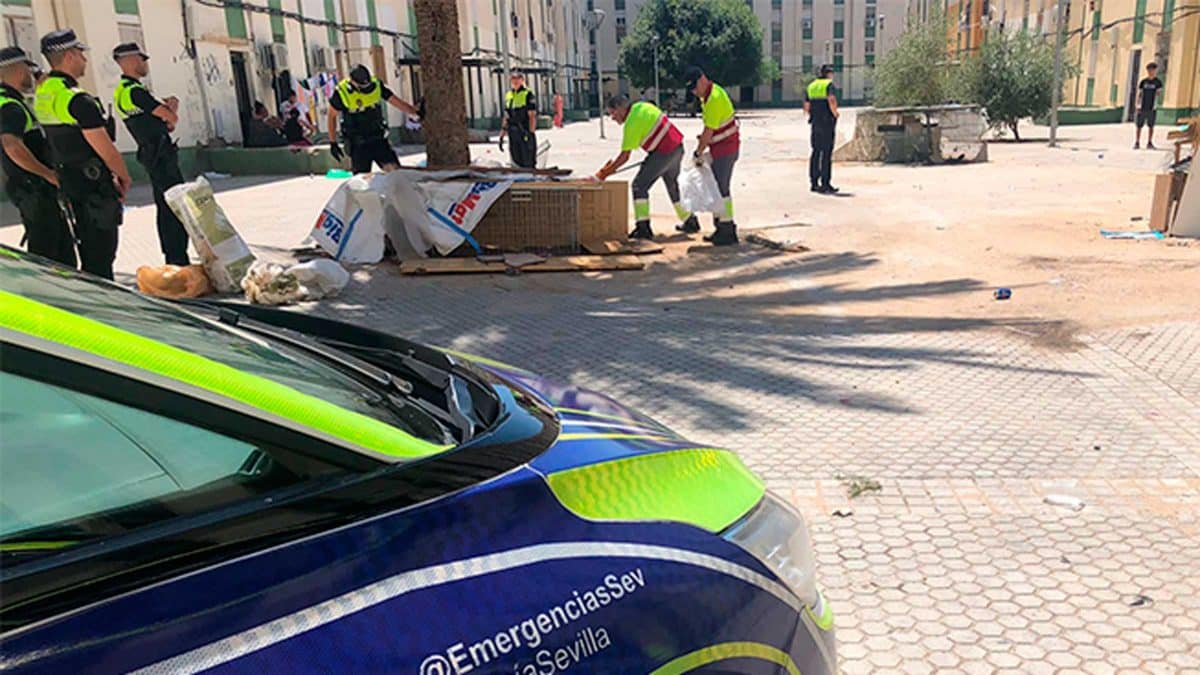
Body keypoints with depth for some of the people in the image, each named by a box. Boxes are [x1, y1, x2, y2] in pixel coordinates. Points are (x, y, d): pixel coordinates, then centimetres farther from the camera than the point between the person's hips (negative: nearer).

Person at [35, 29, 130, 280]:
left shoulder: (42, 92, 9)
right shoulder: (78, 101, -20)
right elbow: (104, 148, -18)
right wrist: (124, 177, -1)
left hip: (67, 181, 9)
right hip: (93, 184, -9)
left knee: (88, 248, 19)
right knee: (101, 254, -3)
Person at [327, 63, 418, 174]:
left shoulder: (377, 85, -5)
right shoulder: (342, 93, -12)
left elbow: (398, 102, 0)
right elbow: (332, 116, 0)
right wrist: (333, 143, 1)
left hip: (379, 140, 3)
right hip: (358, 145, -3)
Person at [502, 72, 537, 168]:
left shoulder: (528, 95, -4)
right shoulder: (508, 96, 15)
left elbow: (532, 116, -10)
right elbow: (506, 117, 17)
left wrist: (531, 133, -17)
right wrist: (502, 135, 13)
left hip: (525, 134, -6)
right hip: (513, 134, 6)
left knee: (528, 164, -5)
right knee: (517, 163, 9)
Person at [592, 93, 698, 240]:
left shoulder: (632, 123, -16)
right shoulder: (642, 106, 8)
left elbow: (624, 157, -16)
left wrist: (603, 173, -12)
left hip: (664, 151, -9)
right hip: (678, 146, 9)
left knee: (640, 185, -6)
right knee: (673, 185, 25)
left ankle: (643, 228, -11)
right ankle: (690, 221, 36)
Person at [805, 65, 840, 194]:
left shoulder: (811, 86, 13)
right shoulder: (830, 85, -7)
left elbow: (806, 107, 14)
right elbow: (832, 101, -25)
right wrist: (835, 114, -9)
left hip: (815, 123, 7)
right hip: (827, 123, -6)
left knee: (816, 152, 11)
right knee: (827, 153, -5)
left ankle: (813, 182, 11)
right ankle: (825, 184, -7)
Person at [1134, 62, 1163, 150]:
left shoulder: (1158, 82, 2)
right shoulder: (1143, 81, 6)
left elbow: (1157, 94, 0)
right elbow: (1139, 94, 8)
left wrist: (1155, 106, -9)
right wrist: (1138, 105, -1)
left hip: (1152, 108, -1)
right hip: (1142, 107, 1)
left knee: (1151, 126, 4)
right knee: (1139, 125, 1)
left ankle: (1149, 143, 11)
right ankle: (1137, 143, 8)